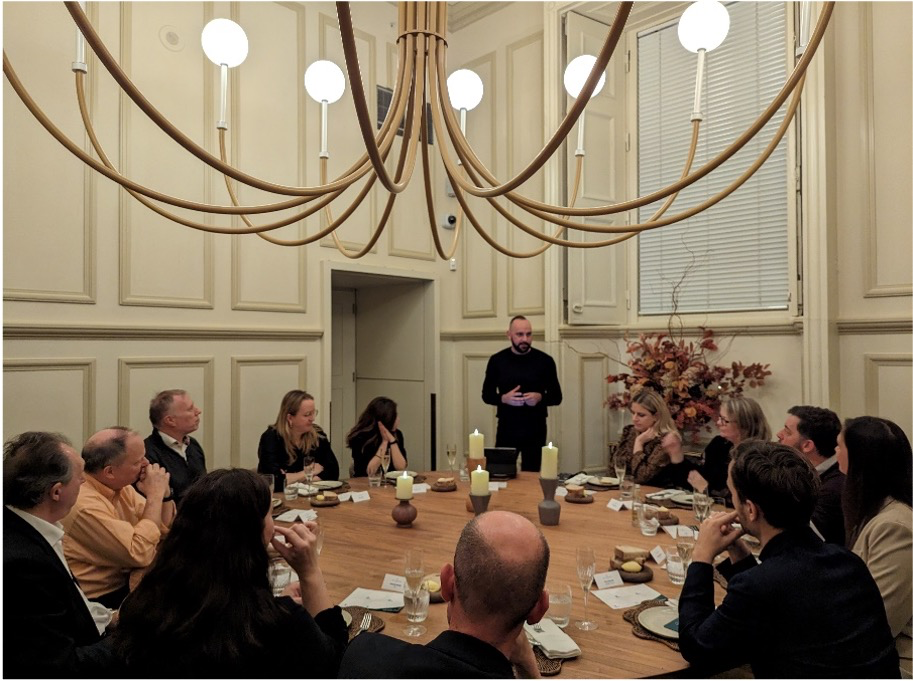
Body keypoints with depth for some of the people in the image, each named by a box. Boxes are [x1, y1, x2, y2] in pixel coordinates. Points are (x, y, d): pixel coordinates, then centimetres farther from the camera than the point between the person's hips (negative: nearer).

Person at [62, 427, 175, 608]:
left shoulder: (118, 485, -1)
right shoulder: (85, 505, -26)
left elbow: (165, 530, 6)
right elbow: (141, 554, -27)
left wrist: (164, 493, -11)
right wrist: (155, 495, -23)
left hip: (126, 581, 8)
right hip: (101, 600, -8)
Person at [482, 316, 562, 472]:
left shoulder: (544, 360, -1)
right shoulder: (497, 360, 1)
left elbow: (556, 396, 4)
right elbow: (487, 395, 6)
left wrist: (540, 397, -17)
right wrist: (503, 398, -14)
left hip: (535, 429, 0)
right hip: (506, 428, 0)